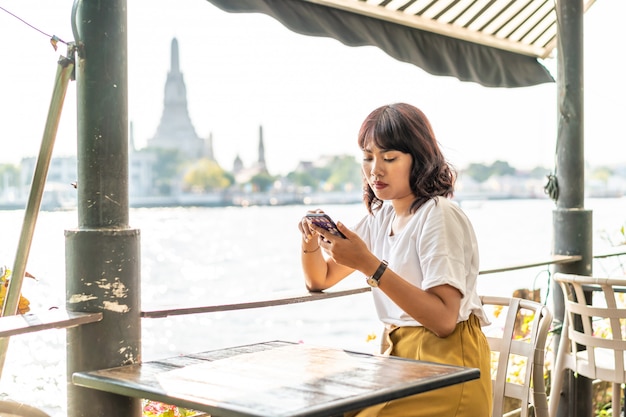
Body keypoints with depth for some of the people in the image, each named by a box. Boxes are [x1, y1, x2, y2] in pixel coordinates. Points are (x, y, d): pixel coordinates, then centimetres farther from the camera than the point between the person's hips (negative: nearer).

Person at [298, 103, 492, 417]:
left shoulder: (439, 216, -15)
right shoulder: (380, 215, 9)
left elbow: (444, 319, -25)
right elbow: (319, 281, 16)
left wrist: (370, 265, -30)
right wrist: (311, 241, -6)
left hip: (446, 362, -7)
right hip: (398, 355, 7)